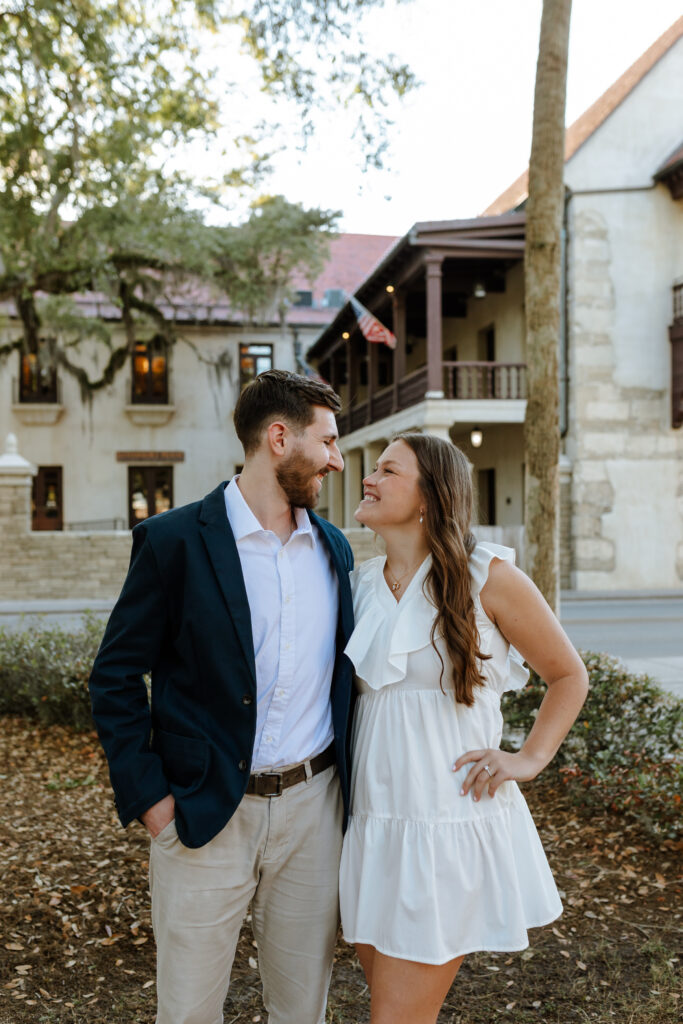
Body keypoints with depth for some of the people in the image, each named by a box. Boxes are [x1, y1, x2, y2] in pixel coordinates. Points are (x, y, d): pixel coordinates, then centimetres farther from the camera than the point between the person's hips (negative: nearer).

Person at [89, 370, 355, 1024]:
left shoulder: (333, 548, 7)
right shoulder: (173, 540, -9)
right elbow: (114, 679, -5)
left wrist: (350, 781, 8)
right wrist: (147, 796, -10)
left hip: (314, 804, 4)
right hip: (205, 814, -4)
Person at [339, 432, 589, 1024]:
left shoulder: (488, 575, -7)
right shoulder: (362, 584, 6)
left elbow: (568, 674, 3)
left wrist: (528, 759, -7)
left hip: (449, 822, -5)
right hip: (373, 820, 5)